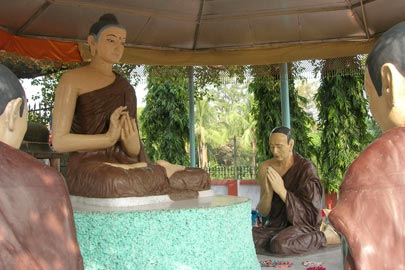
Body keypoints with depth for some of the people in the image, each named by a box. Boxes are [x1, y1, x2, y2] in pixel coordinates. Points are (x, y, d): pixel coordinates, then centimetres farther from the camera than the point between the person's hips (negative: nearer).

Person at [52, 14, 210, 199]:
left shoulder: (125, 87, 18)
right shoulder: (72, 79, 2)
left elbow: (134, 151, 12)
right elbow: (59, 141, -7)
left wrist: (132, 143, -13)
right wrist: (108, 138, -19)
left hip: (123, 166, 4)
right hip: (86, 169, -3)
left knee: (200, 178, -13)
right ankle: (159, 171, -18)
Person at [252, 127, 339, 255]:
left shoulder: (306, 168, -16)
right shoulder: (265, 168, -3)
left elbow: (310, 213, -18)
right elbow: (263, 212, -2)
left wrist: (281, 190, -27)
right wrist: (268, 192, -24)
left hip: (302, 225, -4)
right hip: (276, 226, 4)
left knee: (279, 245, -35)